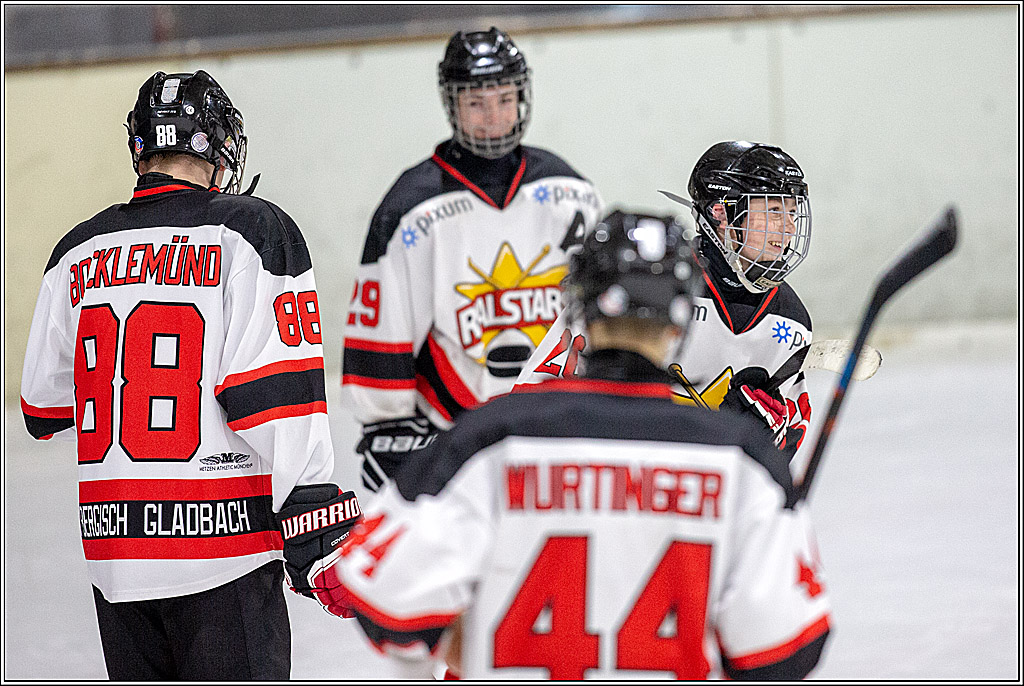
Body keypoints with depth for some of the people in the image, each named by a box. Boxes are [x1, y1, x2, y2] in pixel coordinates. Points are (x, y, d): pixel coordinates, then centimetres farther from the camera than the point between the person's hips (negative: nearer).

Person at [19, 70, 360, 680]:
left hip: (112, 551, 5)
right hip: (222, 541, -5)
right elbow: (278, 398, -14)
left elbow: (45, 411, 16)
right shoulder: (254, 231, -6)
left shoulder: (77, 252, 10)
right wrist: (315, 533, -12)